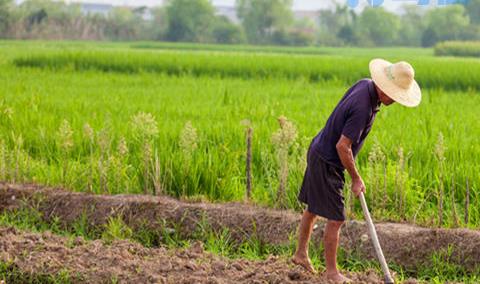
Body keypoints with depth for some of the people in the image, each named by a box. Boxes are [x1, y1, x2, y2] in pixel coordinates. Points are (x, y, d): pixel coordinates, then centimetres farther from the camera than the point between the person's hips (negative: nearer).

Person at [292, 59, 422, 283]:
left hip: (319, 152, 10)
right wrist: (356, 179, -17)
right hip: (327, 163, -10)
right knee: (335, 219, -2)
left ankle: (301, 254, 36)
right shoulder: (362, 108, -31)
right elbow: (342, 146, -29)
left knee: (314, 209, 22)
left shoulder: (365, 84, -3)